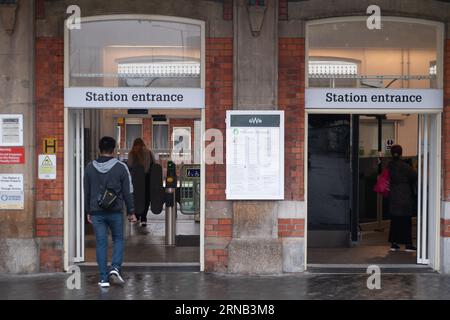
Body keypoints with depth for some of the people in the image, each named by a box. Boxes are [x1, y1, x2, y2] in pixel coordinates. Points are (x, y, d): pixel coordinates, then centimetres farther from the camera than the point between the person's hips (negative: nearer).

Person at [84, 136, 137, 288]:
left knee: (101, 243, 5)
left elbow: (86, 192, 9)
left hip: (96, 212, 2)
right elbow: (128, 191, -2)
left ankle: (104, 278, 5)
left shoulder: (90, 167, 4)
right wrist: (131, 212, 5)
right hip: (115, 212, -2)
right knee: (118, 239, 15)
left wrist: (88, 212, 17)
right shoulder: (121, 167, -5)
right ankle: (115, 268, -4)